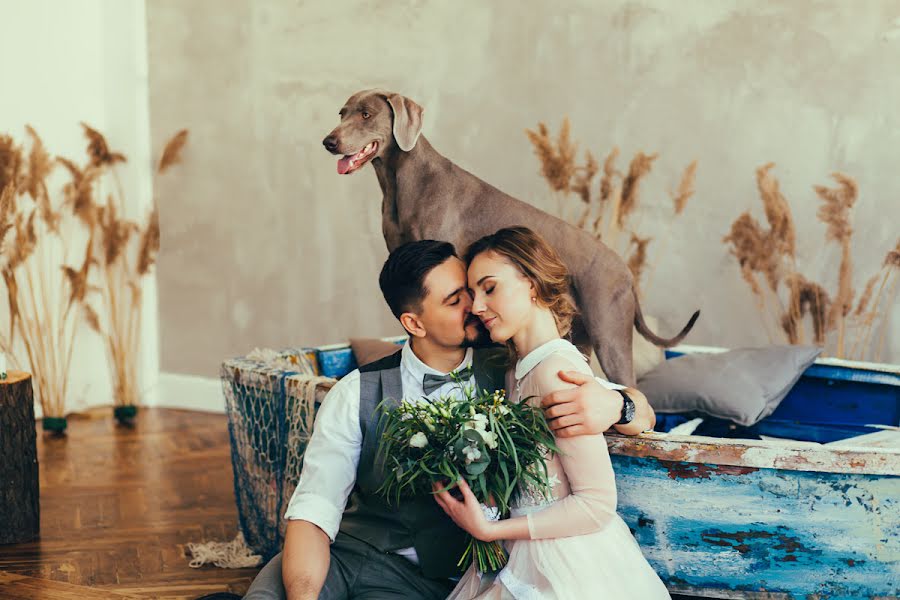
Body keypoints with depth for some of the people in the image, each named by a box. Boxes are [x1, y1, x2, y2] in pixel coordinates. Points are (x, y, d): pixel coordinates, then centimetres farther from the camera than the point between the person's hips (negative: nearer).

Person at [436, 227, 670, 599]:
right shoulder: (517, 372, 9)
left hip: (567, 569, -7)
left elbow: (597, 504, -20)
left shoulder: (557, 370, -18)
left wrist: (488, 529, -17)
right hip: (527, 556, 7)